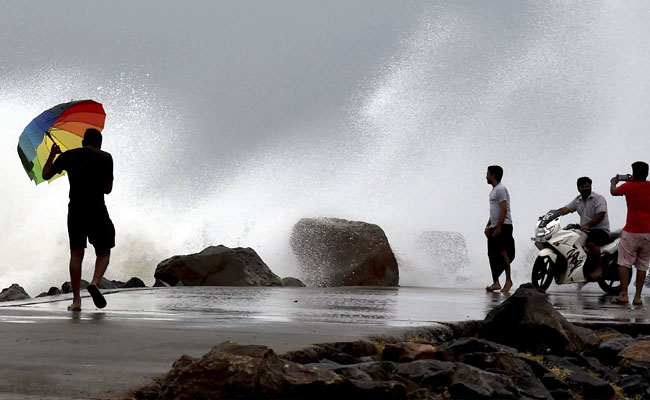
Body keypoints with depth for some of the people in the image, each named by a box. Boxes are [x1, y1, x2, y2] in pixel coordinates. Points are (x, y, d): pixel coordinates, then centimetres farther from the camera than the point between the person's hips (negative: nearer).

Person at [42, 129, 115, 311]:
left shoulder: (67, 156, 8)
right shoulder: (105, 158, 2)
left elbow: (46, 175, 18)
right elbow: (108, 189, 4)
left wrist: (52, 155, 32)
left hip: (75, 210, 2)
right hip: (97, 211, -2)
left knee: (76, 253, 7)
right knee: (104, 252, 10)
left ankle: (76, 300, 0)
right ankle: (95, 282, -18)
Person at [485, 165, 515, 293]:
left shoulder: (501, 189, -10)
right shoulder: (493, 190, 21)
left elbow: (504, 209, -18)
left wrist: (498, 227, -22)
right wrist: (488, 226, 20)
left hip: (503, 226, -10)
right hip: (495, 227, 10)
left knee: (502, 252, -13)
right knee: (492, 254, 5)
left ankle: (508, 280, -8)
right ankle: (495, 283, 7)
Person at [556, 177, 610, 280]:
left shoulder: (598, 198, -7)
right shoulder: (578, 200, 15)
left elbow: (600, 216, -19)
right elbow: (566, 209, 4)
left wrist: (587, 225, -30)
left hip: (601, 230, -8)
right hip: (585, 230, 8)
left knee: (591, 242, -36)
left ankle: (598, 268, -23)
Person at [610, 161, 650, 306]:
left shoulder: (629, 187, -8)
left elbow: (614, 192, 12)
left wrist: (614, 182, 32)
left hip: (631, 232, -4)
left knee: (624, 263, 2)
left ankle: (624, 295, -5)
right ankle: (637, 297, 8)